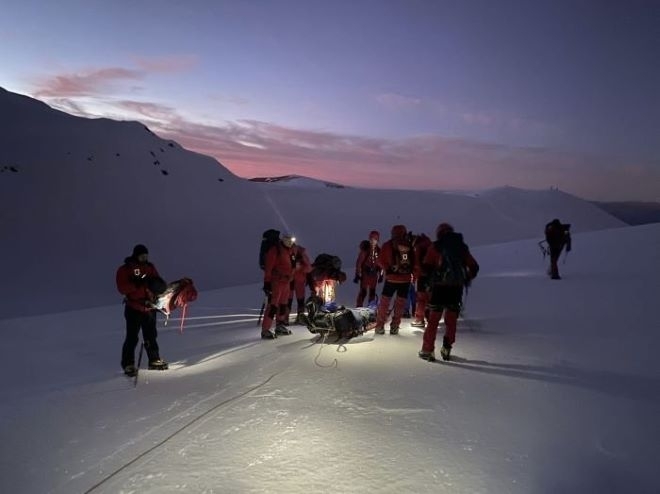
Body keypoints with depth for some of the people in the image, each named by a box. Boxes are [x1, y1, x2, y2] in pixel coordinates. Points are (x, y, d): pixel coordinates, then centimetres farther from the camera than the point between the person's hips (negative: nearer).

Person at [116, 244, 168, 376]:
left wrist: (156, 283, -10)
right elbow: (122, 288, -16)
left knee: (151, 336, 13)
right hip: (133, 309, -4)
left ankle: (155, 360, 23)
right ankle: (128, 364, 10)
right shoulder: (124, 270, -4)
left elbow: (159, 283, 14)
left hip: (149, 307, 5)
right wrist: (139, 284, -27)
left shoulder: (150, 267, 10)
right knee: (132, 338, -1)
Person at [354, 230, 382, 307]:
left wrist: (381, 274, 12)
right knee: (363, 291, -5)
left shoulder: (379, 250, 2)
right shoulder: (365, 249, -11)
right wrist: (357, 274, -10)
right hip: (365, 273, -5)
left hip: (374, 273, 5)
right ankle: (359, 307, 4)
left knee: (372, 292, 12)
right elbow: (359, 262, -9)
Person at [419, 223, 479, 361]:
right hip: (457, 288, 3)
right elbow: (474, 267, 11)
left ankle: (428, 350, 4)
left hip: (439, 287, -3)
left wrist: (431, 278, 12)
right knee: (452, 318, 14)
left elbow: (426, 267, -5)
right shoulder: (462, 247, 11)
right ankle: (446, 349, 13)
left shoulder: (435, 247, 1)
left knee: (433, 319, 3)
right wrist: (466, 279, 23)